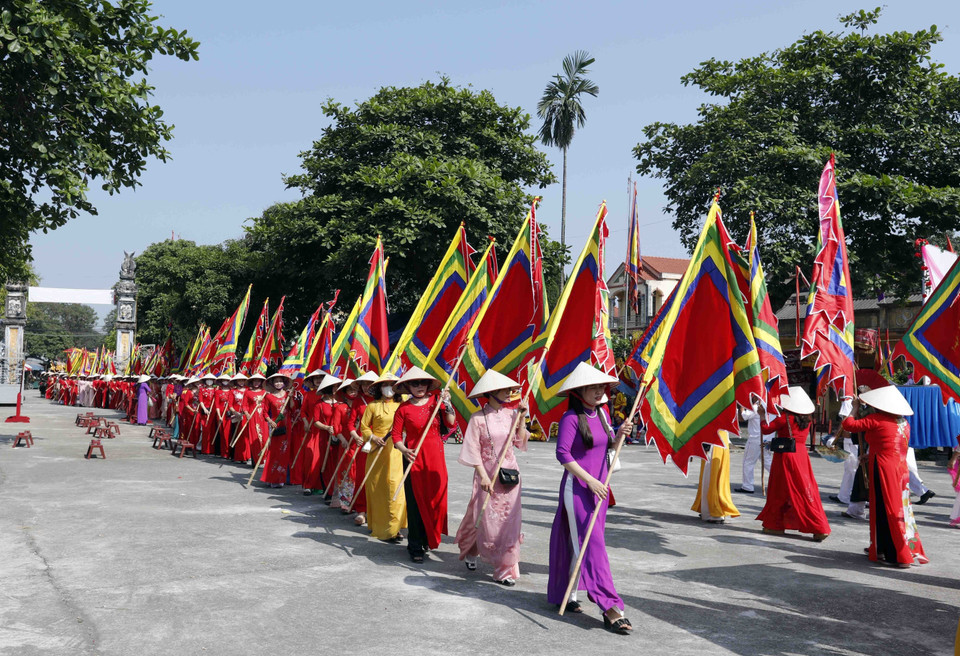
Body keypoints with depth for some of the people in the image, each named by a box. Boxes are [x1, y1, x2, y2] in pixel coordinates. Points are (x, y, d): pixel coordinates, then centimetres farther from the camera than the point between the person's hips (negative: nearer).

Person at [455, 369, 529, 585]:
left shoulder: (511, 414, 3)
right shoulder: (478, 418, -8)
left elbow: (520, 442, 3)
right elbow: (473, 450, -9)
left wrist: (521, 418, -4)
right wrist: (483, 475, -14)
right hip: (487, 474, -3)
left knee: (508, 519, 3)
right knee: (485, 518, 6)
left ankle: (506, 569, 11)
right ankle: (470, 551, 36)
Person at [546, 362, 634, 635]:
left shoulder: (602, 413, 10)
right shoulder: (571, 418, -13)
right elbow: (563, 454, -18)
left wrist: (621, 433, -2)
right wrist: (590, 480, -20)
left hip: (599, 487, 8)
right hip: (577, 487, -7)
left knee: (580, 543, 12)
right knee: (592, 544, -11)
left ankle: (568, 596, 26)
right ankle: (609, 607, -15)